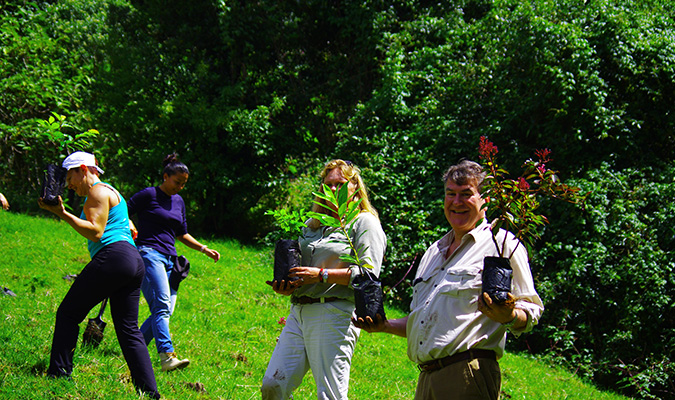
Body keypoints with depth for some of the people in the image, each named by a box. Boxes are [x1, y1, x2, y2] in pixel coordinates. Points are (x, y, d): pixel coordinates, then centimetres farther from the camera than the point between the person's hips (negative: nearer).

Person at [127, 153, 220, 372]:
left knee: (165, 310, 0)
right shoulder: (148, 195, 1)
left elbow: (182, 234, 29)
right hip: (149, 253, -8)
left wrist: (204, 248, 20)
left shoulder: (179, 201, 21)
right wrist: (130, 227, -15)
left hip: (169, 258, 8)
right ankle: (167, 356, -29)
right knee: (162, 306, -20)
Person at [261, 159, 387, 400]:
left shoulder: (365, 223, 2)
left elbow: (368, 274, -9)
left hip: (334, 314, -7)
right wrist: (286, 287, 8)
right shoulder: (313, 224, 23)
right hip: (299, 313, 7)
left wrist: (321, 275, -14)